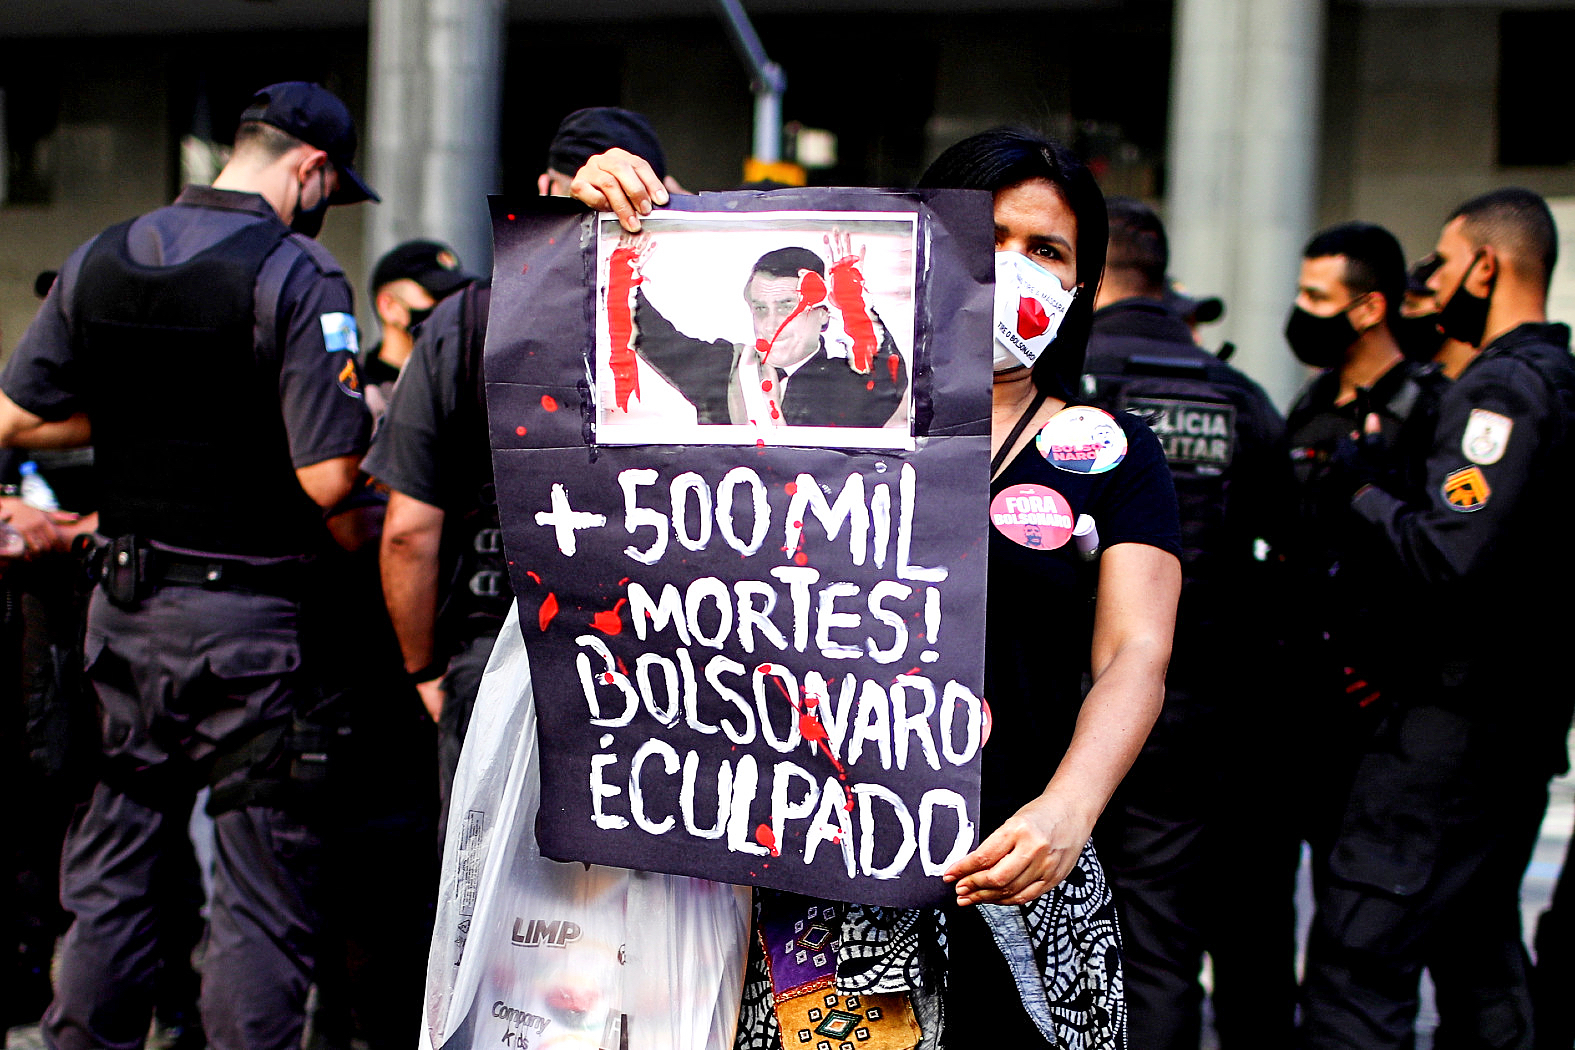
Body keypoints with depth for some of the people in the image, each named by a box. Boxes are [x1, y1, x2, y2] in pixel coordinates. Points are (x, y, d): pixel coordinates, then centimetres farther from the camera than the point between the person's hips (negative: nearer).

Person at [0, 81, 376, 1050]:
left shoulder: (98, 261, 5)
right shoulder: (300, 278, -14)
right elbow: (327, 478, -19)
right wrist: (362, 420, 2)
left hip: (123, 607, 6)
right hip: (248, 620, -6)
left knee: (110, 876, 16)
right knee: (263, 897, 2)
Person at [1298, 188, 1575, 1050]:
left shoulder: (1504, 386, -16)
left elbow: (1452, 557, -26)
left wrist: (1362, 490, -11)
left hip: (1454, 715, -10)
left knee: (1359, 954, -9)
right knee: (1480, 954, 18)